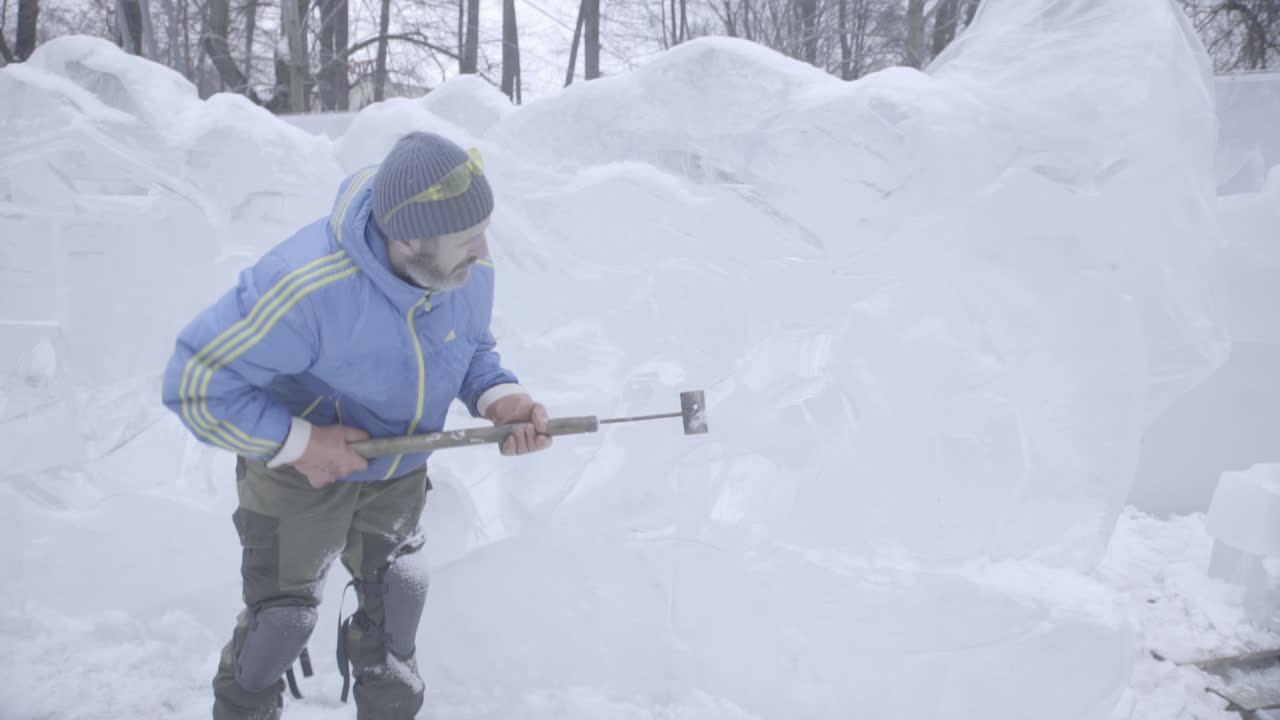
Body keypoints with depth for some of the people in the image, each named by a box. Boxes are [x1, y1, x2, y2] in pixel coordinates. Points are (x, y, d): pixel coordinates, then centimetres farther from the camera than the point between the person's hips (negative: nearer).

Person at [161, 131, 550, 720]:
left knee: (394, 608, 22)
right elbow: (195, 382, -29)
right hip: (298, 474, -5)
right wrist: (297, 443, -30)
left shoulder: (472, 271, -20)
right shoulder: (305, 285, -38)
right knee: (280, 620, 11)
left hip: (399, 474, 5)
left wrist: (499, 398, -18)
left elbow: (473, 347, 2)